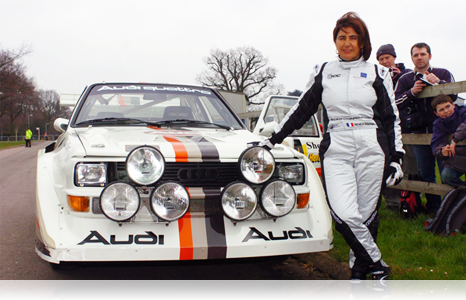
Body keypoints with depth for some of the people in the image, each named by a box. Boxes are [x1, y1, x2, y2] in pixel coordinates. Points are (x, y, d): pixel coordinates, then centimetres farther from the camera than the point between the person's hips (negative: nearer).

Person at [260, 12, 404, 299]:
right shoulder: (323, 72, 13)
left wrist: (396, 158, 1)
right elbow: (302, 109, 16)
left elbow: (392, 118, 9)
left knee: (367, 215, -1)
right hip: (336, 151, 0)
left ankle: (359, 276, 15)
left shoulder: (377, 73, 9)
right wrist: (273, 138, 13)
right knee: (344, 215, -17)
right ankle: (378, 266, 3)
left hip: (372, 149, 0)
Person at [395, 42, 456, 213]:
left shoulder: (443, 74, 8)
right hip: (420, 133, 2)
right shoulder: (405, 80, 12)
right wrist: (412, 92, -14)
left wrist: (439, 83, -20)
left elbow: (453, 96, -4)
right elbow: (396, 104, 1)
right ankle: (434, 208, 22)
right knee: (426, 175, 9)